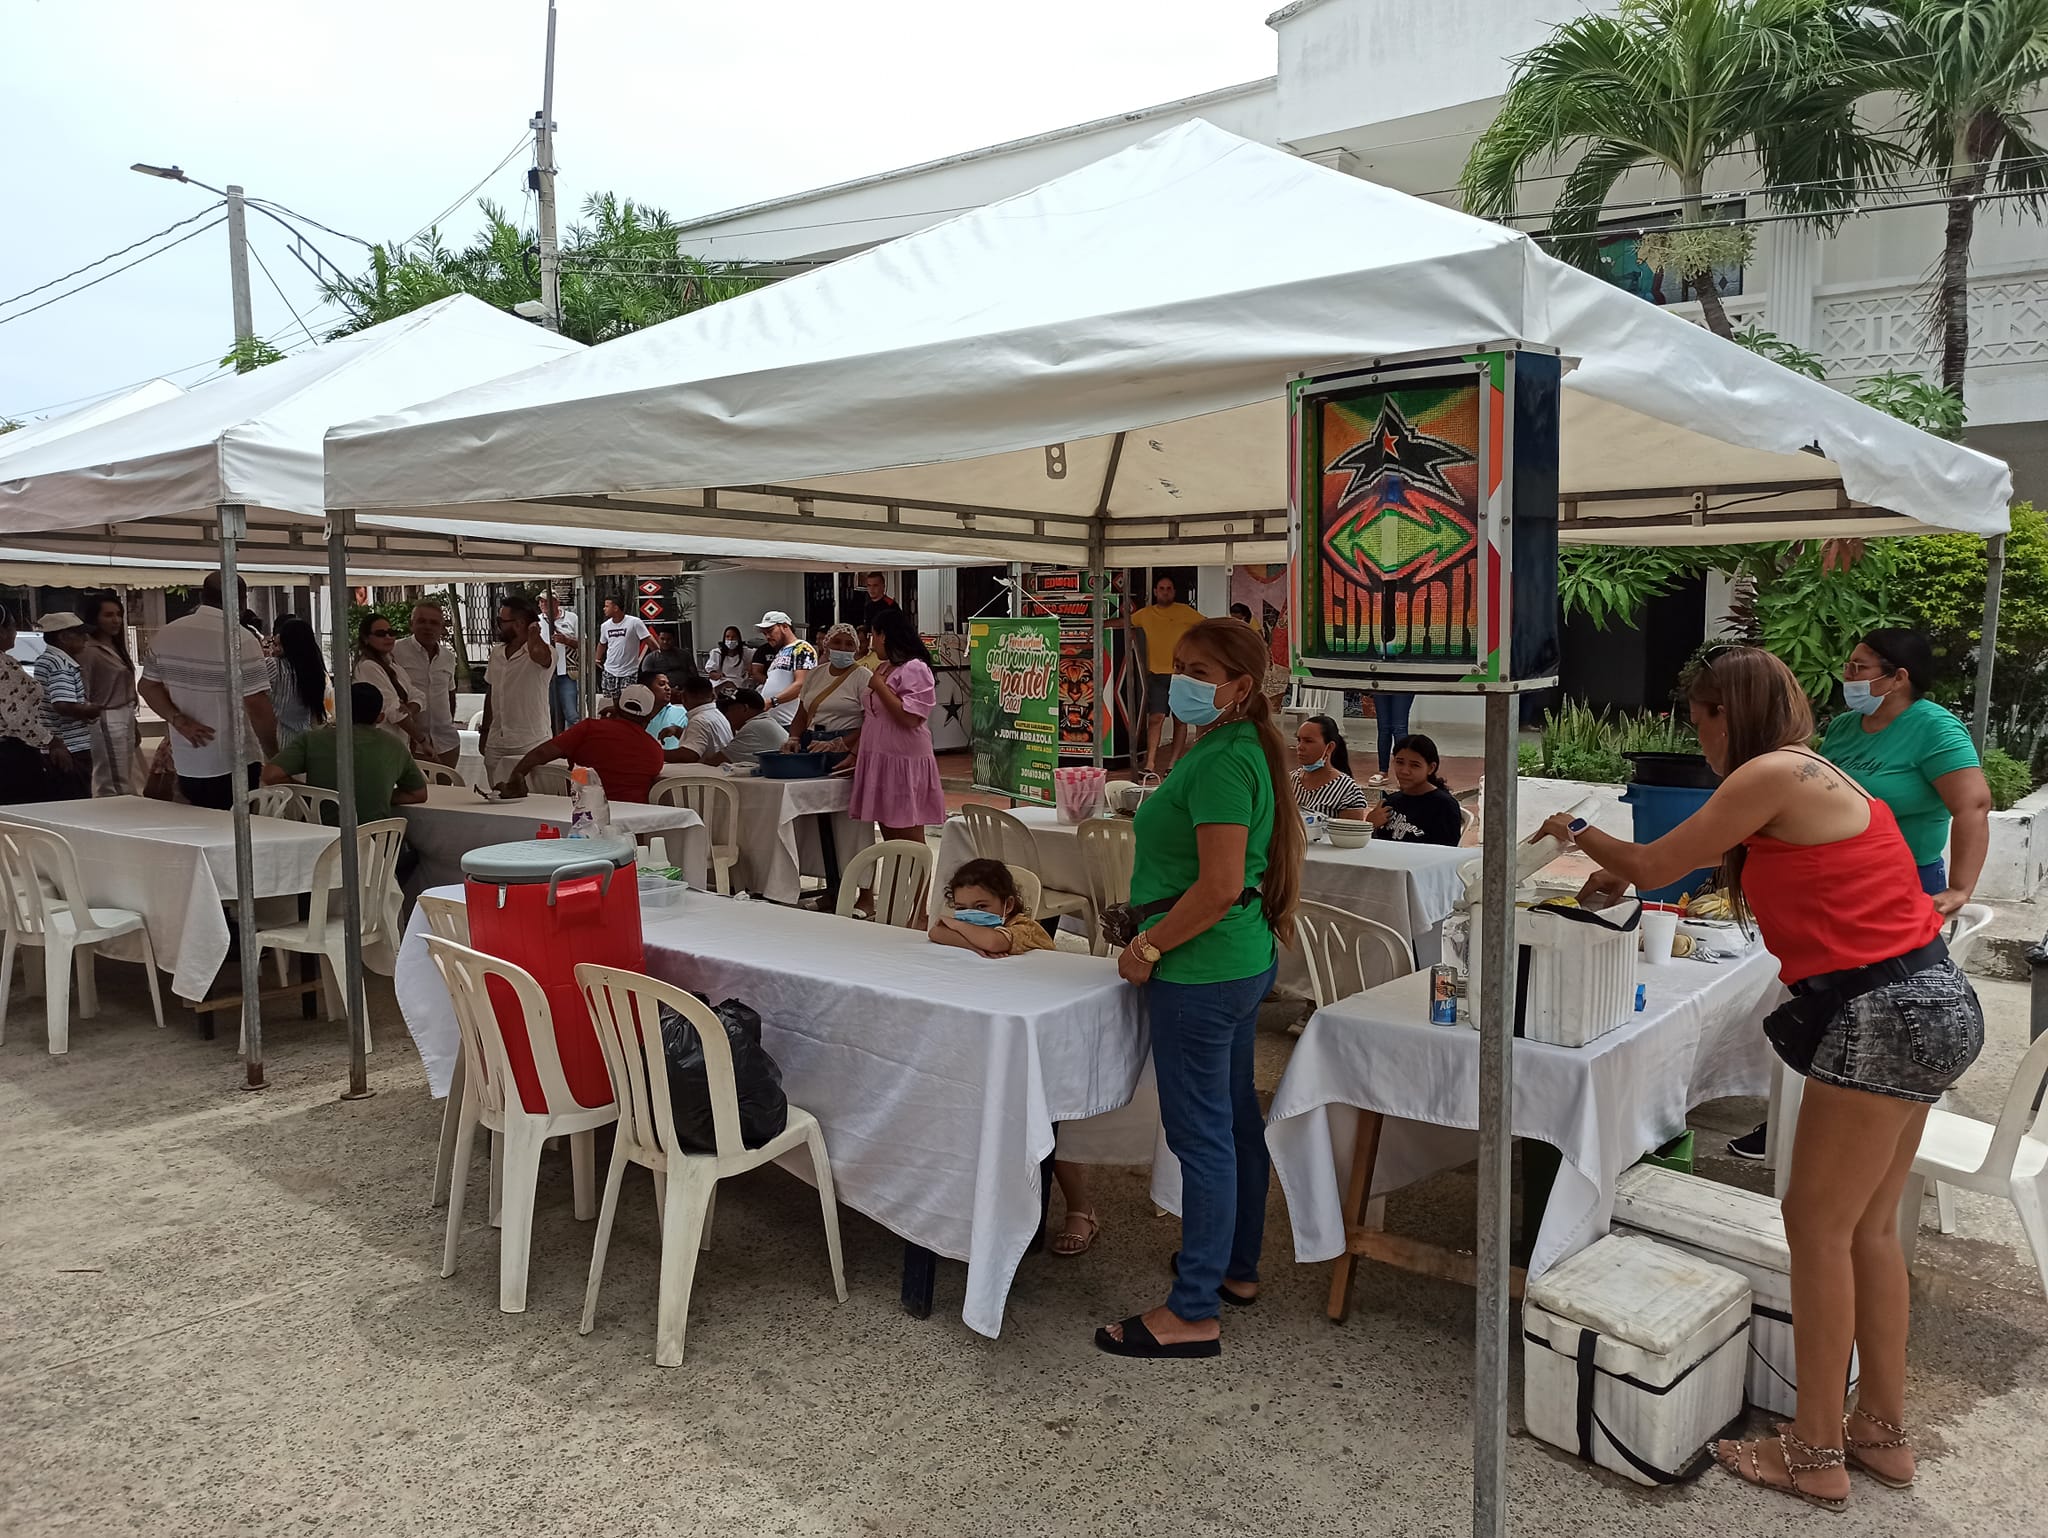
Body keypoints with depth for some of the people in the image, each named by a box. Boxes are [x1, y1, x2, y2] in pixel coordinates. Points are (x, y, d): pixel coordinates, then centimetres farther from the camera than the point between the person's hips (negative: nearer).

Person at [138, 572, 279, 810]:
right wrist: (273, 756, -7)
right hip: (234, 767, -6)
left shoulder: (167, 634, 6)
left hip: (185, 766, 6)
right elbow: (257, 707, -17)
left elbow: (147, 686, 10)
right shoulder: (241, 640, -14)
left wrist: (180, 721, -1)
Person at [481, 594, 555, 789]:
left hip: (529, 747, -7)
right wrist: (484, 733, 22)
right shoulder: (496, 652, 11)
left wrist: (533, 634, -28)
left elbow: (539, 653, -41)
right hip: (495, 746, 7)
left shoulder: (544, 653, -11)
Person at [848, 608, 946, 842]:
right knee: (890, 841, 9)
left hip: (904, 764, -9)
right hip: (879, 762, 9)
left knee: (911, 846, -6)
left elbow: (909, 718, -21)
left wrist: (879, 686, -14)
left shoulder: (915, 669, -10)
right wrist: (855, 755, 17)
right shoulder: (883, 668, 17)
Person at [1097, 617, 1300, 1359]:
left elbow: (1220, 886, -26)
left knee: (1201, 1133, -4)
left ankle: (1192, 1313, 6)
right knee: (1236, 1116, 19)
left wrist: (1148, 948, -16)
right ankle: (1236, 1266, 34)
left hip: (1202, 971, -11)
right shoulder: (1240, 750, 12)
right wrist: (1157, 942, 18)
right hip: (1242, 962, 11)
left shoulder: (1220, 763, -20)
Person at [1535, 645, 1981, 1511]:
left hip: (1882, 1015, -10)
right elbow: (1710, 854, 29)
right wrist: (1617, 870, 26)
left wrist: (1578, 836, 10)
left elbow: (1656, 866, -7)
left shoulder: (1771, 775, -13)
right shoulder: (1812, 776, 16)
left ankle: (1815, 1454, 11)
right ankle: (1882, 1430, 29)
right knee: (1866, 1228, 17)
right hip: (1925, 1004, 10)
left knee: (1817, 1226, 0)